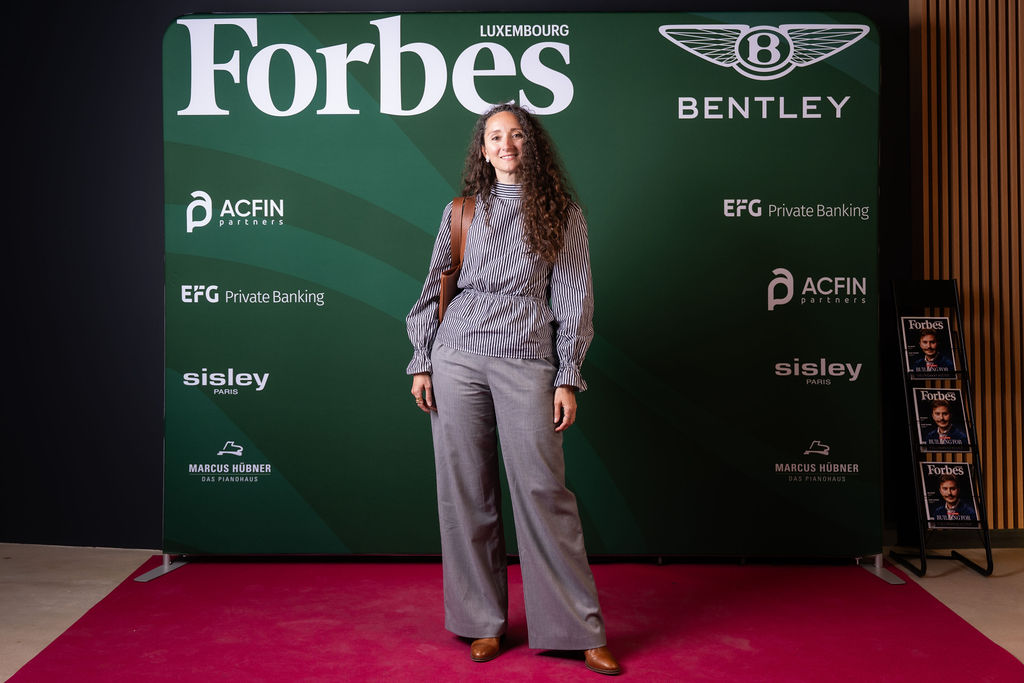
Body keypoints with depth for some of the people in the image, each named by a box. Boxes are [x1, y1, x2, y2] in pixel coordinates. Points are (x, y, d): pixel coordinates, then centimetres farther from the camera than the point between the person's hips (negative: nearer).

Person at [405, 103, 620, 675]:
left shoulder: (562, 213, 9)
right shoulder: (461, 211, 14)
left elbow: (575, 298, 5)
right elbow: (434, 289, 15)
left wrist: (568, 378, -2)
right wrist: (422, 362, 7)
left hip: (527, 360, -2)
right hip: (456, 357, 3)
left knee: (542, 490, -4)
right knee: (465, 490, 4)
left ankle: (578, 629, 9)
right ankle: (483, 621, 19)